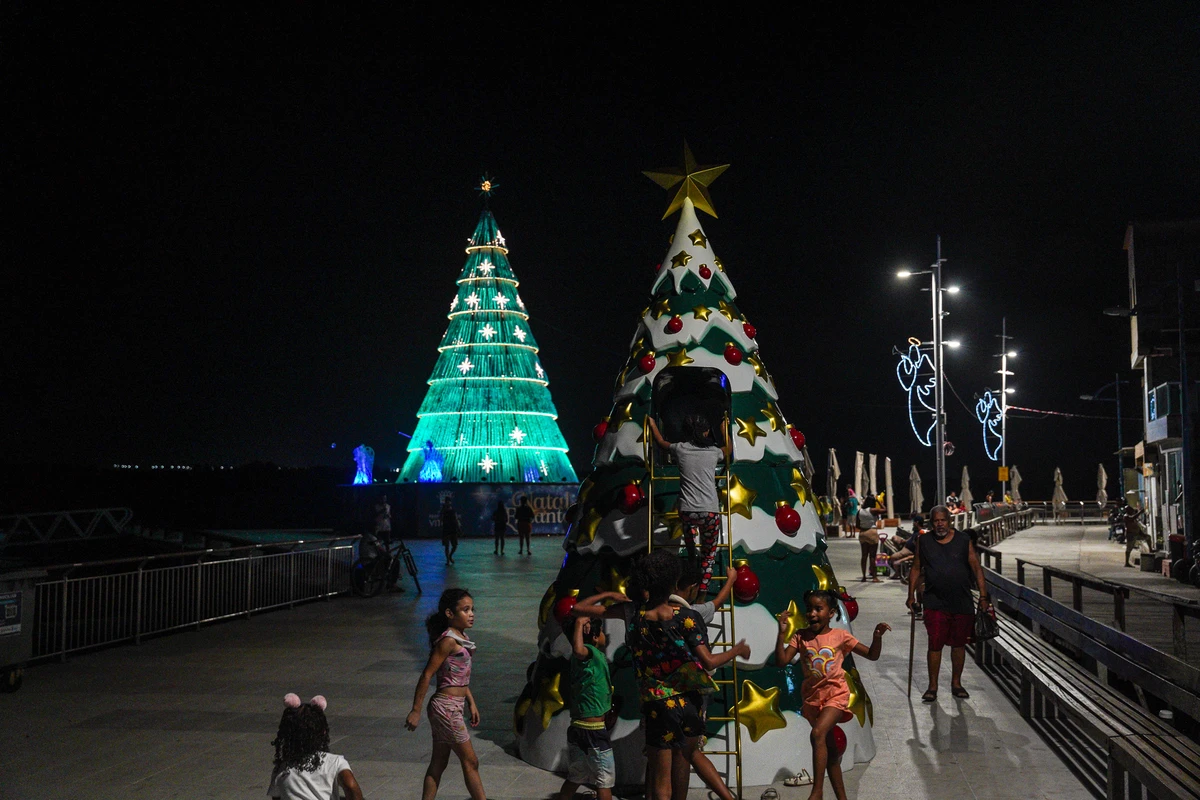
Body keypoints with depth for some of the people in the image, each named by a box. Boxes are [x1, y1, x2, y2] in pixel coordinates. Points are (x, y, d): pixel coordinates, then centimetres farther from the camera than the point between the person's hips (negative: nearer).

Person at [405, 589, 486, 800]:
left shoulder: (462, 638, 10)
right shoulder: (448, 640, -17)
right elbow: (427, 675, -17)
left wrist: (471, 703, 19)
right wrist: (415, 711, -17)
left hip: (454, 706, 8)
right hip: (446, 707, -8)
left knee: (438, 764, 13)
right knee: (470, 761, 1)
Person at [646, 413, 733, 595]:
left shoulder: (680, 449, 3)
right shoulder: (714, 451, 4)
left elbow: (661, 442, 26)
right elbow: (729, 449, 30)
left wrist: (653, 425, 43)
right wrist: (725, 430, 44)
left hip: (687, 511, 1)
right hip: (711, 511, 0)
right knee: (709, 555, 14)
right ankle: (702, 591, 10)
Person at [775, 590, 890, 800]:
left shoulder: (840, 636, -5)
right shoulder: (800, 637, -2)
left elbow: (872, 655, 0)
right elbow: (781, 662, -12)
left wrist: (877, 636, -19)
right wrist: (782, 633, -21)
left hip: (835, 694, -3)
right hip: (812, 696, 3)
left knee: (818, 734, -27)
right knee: (830, 750, 13)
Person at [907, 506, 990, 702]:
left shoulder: (963, 541, 1)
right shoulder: (924, 542, 3)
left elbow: (977, 569, 3)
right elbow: (916, 569, 10)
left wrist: (983, 596, -1)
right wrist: (911, 595, 7)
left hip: (962, 602, 1)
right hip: (935, 602, -1)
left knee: (959, 643, 10)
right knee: (935, 644, -3)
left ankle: (956, 683, 25)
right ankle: (932, 686, 7)